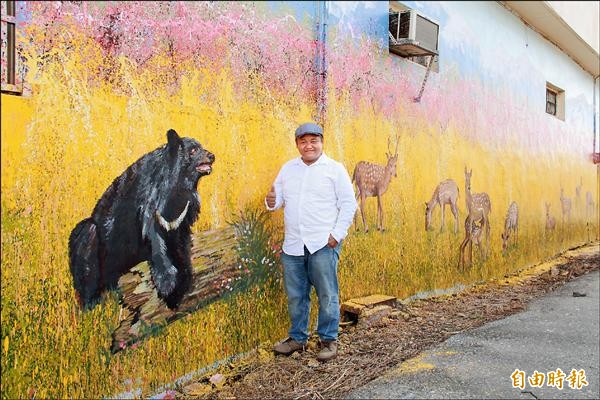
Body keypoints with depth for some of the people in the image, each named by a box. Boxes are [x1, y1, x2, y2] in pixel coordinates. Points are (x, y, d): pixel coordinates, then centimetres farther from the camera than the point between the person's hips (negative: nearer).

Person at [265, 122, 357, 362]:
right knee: (295, 295, 12)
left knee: (327, 295, 1)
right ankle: (297, 338, 28)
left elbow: (349, 204, -3)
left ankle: (329, 340, 16)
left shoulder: (335, 169, -1)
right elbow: (280, 197, 16)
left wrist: (337, 234, -11)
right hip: (293, 243, 4)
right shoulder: (288, 169, 13)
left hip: (323, 243, -4)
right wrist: (272, 202, -8)